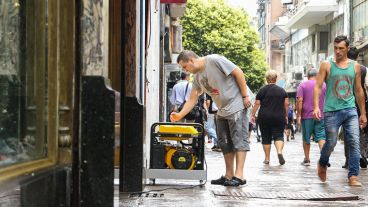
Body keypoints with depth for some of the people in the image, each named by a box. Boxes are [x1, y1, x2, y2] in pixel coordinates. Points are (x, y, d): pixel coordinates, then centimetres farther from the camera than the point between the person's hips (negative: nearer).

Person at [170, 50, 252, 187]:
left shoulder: (214, 60, -14)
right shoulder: (197, 77, 10)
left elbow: (238, 73, -15)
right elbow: (192, 99, 10)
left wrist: (245, 96, -16)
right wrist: (180, 115, -2)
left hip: (236, 105, -9)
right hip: (222, 110, 9)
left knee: (239, 140, -9)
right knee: (225, 143, 9)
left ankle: (239, 175, -12)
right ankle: (229, 176, 14)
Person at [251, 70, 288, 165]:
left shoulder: (262, 90, -1)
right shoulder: (282, 90, 6)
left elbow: (257, 104, -2)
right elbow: (286, 104, 4)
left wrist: (253, 115, 5)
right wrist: (286, 116, 13)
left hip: (265, 117, -1)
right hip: (279, 117, 1)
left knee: (266, 138, 7)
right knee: (278, 136, 4)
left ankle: (267, 158, 10)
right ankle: (279, 151, -23)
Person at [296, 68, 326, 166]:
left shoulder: (302, 85, 1)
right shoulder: (324, 85, 8)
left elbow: (300, 100, -8)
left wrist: (299, 115, -7)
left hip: (306, 115, -1)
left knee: (306, 138, 9)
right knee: (321, 136, -2)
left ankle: (307, 159, 14)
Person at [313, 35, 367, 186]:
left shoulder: (355, 66, 10)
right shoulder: (327, 65, 1)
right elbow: (317, 87, -3)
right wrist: (316, 107, -17)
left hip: (350, 110, 2)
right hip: (331, 111, -2)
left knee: (355, 142, -9)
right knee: (331, 143, 3)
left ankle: (353, 176, -7)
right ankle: (322, 164, 33)